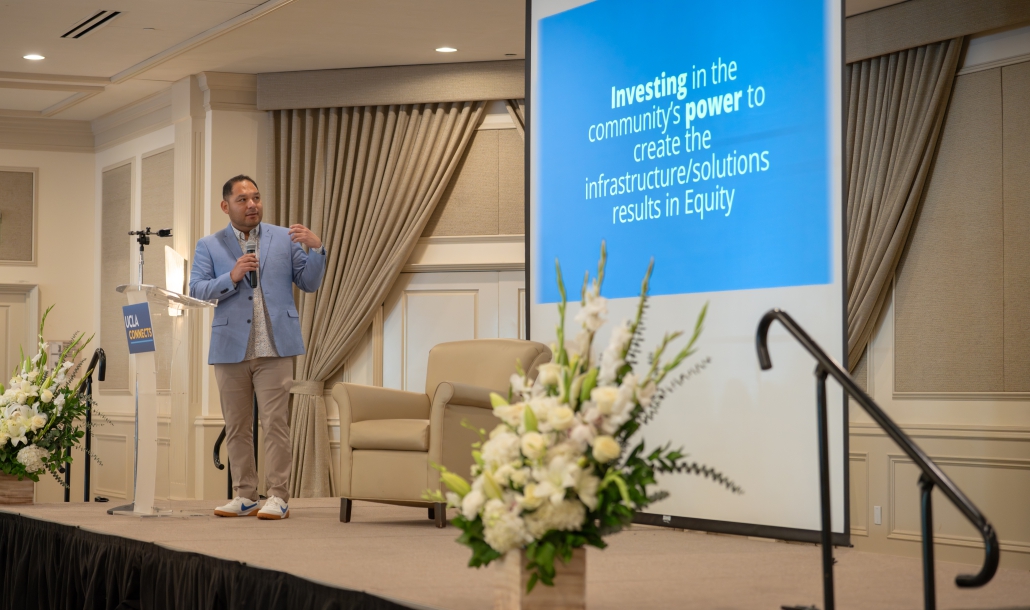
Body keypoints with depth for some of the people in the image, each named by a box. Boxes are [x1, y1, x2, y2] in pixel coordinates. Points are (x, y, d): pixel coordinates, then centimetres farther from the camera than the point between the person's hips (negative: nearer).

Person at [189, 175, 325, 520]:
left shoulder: (284, 239, 9)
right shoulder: (209, 246, 9)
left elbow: (309, 283, 6)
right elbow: (196, 291, 0)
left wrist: (316, 248, -10)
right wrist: (232, 277, -14)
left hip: (274, 347, -2)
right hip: (230, 348, 2)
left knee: (276, 423, -7)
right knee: (236, 427, 6)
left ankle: (277, 497, -5)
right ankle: (244, 496, 13)